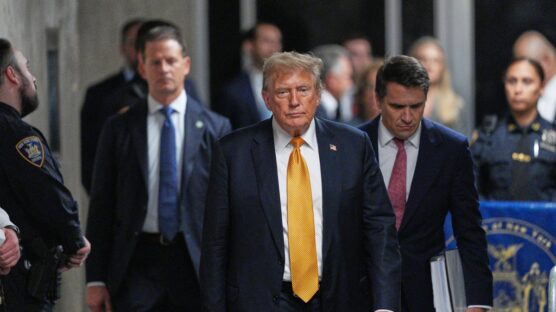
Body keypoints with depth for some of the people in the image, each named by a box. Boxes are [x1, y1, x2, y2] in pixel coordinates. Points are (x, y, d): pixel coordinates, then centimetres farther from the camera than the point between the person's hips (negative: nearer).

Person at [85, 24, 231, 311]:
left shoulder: (215, 127, 3)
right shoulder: (119, 128, 4)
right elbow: (101, 205, 5)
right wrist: (96, 278, 0)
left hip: (195, 262, 1)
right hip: (138, 261, 0)